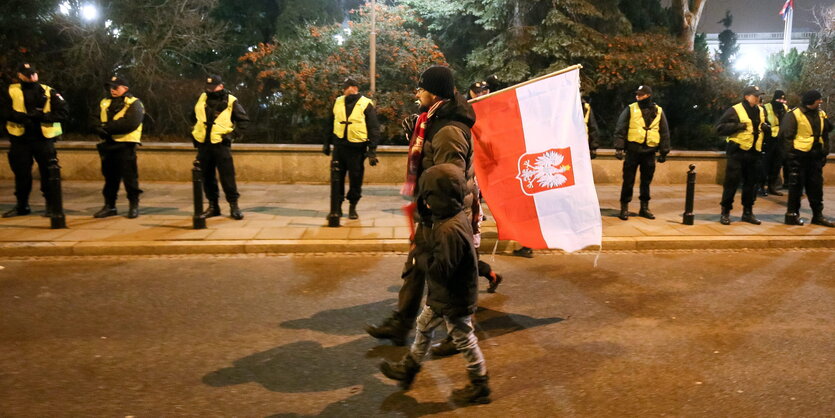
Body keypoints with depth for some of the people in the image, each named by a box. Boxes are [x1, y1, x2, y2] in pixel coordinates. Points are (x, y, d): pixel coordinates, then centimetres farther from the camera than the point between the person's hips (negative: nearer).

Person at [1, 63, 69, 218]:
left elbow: (64, 111, -3)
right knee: (21, 174, 10)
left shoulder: (48, 92, 4)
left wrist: (43, 116, -16)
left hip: (44, 139, -1)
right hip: (20, 140, 2)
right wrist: (21, 117, -21)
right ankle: (22, 206, 23)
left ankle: (51, 205, 11)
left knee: (48, 173, -1)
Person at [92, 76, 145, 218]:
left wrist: (107, 127, -17)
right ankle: (109, 206, 20)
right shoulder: (104, 103, 17)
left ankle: (134, 205, 6)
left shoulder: (134, 104, -3)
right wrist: (100, 128, -14)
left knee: (129, 176, -3)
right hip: (108, 144, 6)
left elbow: (130, 123, -19)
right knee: (109, 176, 11)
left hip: (125, 145, -6)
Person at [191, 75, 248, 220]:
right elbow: (195, 116, 23)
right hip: (203, 144, 4)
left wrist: (234, 134, -9)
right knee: (207, 177, 8)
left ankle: (234, 206, 0)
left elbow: (244, 120, -1)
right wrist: (195, 132, 15)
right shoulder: (202, 99, 8)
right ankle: (213, 206, 17)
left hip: (221, 144, -4)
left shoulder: (230, 101, -4)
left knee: (227, 176, -7)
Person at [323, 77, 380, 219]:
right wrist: (327, 143, 16)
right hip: (339, 146, 4)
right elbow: (331, 124, 17)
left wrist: (372, 151, -10)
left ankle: (352, 207, 17)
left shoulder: (366, 105, -4)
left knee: (355, 178, 4)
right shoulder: (338, 102, 8)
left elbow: (374, 129, -5)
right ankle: (337, 206, 19)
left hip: (357, 148, -4)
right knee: (337, 178, 7)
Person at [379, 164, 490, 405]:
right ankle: (408, 369, 42)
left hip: (454, 301, -10)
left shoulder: (449, 230, -33)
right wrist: (426, 255, 1)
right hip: (442, 295, 10)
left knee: (464, 341, 7)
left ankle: (479, 387, 25)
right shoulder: (458, 217, -1)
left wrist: (422, 258, -17)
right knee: (424, 327, 24)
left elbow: (440, 269, -32)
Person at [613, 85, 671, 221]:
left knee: (646, 181, 10)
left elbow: (665, 133, 12)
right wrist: (619, 148, -11)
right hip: (633, 151, -2)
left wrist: (664, 152, 9)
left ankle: (644, 207, 21)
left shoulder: (658, 111, 7)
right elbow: (620, 129, -3)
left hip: (649, 152, 2)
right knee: (628, 181, 0)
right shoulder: (630, 109, 0)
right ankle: (624, 208, 8)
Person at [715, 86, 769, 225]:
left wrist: (766, 127, 4)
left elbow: (767, 127, 27)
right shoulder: (735, 110, -6)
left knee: (751, 183, 10)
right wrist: (737, 126, -19)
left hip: (754, 153, 6)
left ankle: (748, 212, 20)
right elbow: (720, 127, -9)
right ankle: (725, 212, 6)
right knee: (731, 182, -3)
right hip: (737, 152, -6)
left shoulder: (761, 111, 14)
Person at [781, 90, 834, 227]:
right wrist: (790, 153, -13)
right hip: (799, 155, -6)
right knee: (796, 185, -1)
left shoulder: (820, 114, 10)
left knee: (816, 185, 10)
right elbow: (786, 135, -10)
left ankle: (818, 215, 18)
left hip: (816, 155, 6)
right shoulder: (794, 114, -9)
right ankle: (792, 214, 8)